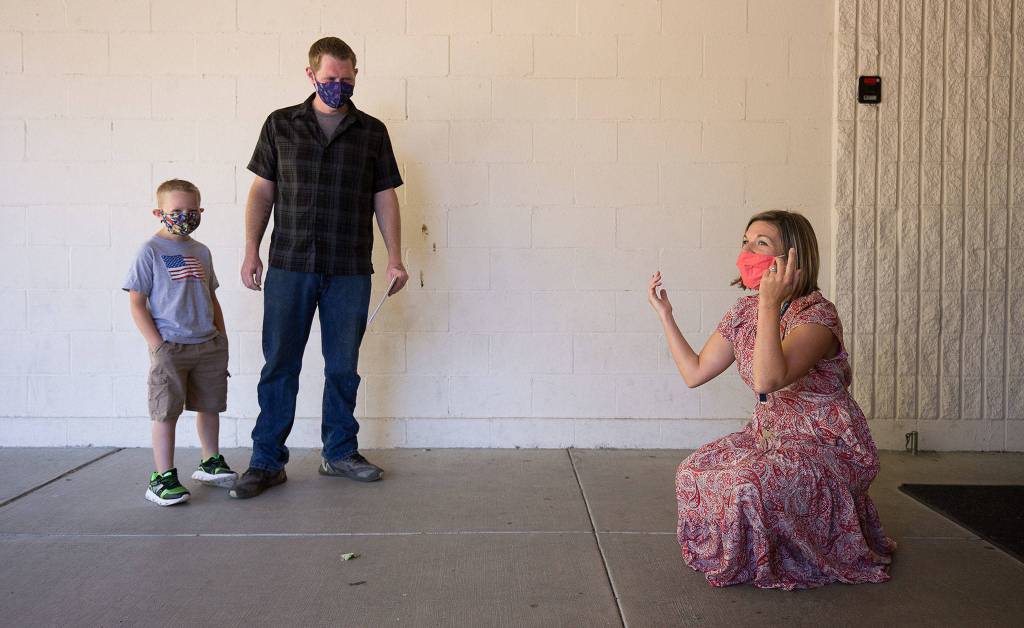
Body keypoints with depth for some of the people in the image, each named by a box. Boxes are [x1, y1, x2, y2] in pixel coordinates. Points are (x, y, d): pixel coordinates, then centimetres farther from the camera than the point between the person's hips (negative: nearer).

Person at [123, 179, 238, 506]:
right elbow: (137, 303, -7)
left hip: (208, 344, 6)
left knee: (210, 405, 14)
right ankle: (163, 477, 6)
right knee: (166, 411, -2)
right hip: (170, 347, -6)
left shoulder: (201, 251, 12)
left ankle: (211, 463, 29)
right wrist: (157, 344, -13)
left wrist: (221, 338, 12)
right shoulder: (151, 251, -5)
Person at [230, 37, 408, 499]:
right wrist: (251, 250, 0)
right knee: (279, 365, 1)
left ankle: (339, 453, 22)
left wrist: (395, 257, 0)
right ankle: (267, 462, 9)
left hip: (350, 271, 1)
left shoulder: (372, 132, 8)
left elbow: (385, 198, 8)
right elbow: (262, 190, 9)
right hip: (289, 266, 0)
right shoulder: (281, 125, 8)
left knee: (343, 366, 8)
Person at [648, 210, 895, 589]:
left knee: (747, 484, -29)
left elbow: (768, 380, -38)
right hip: (770, 436, 8)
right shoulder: (742, 313, 3)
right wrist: (664, 313, 4)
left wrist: (770, 303, -38)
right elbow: (695, 372, 6)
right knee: (695, 473, -2)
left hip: (829, 445, -8)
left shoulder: (816, 314, -21)